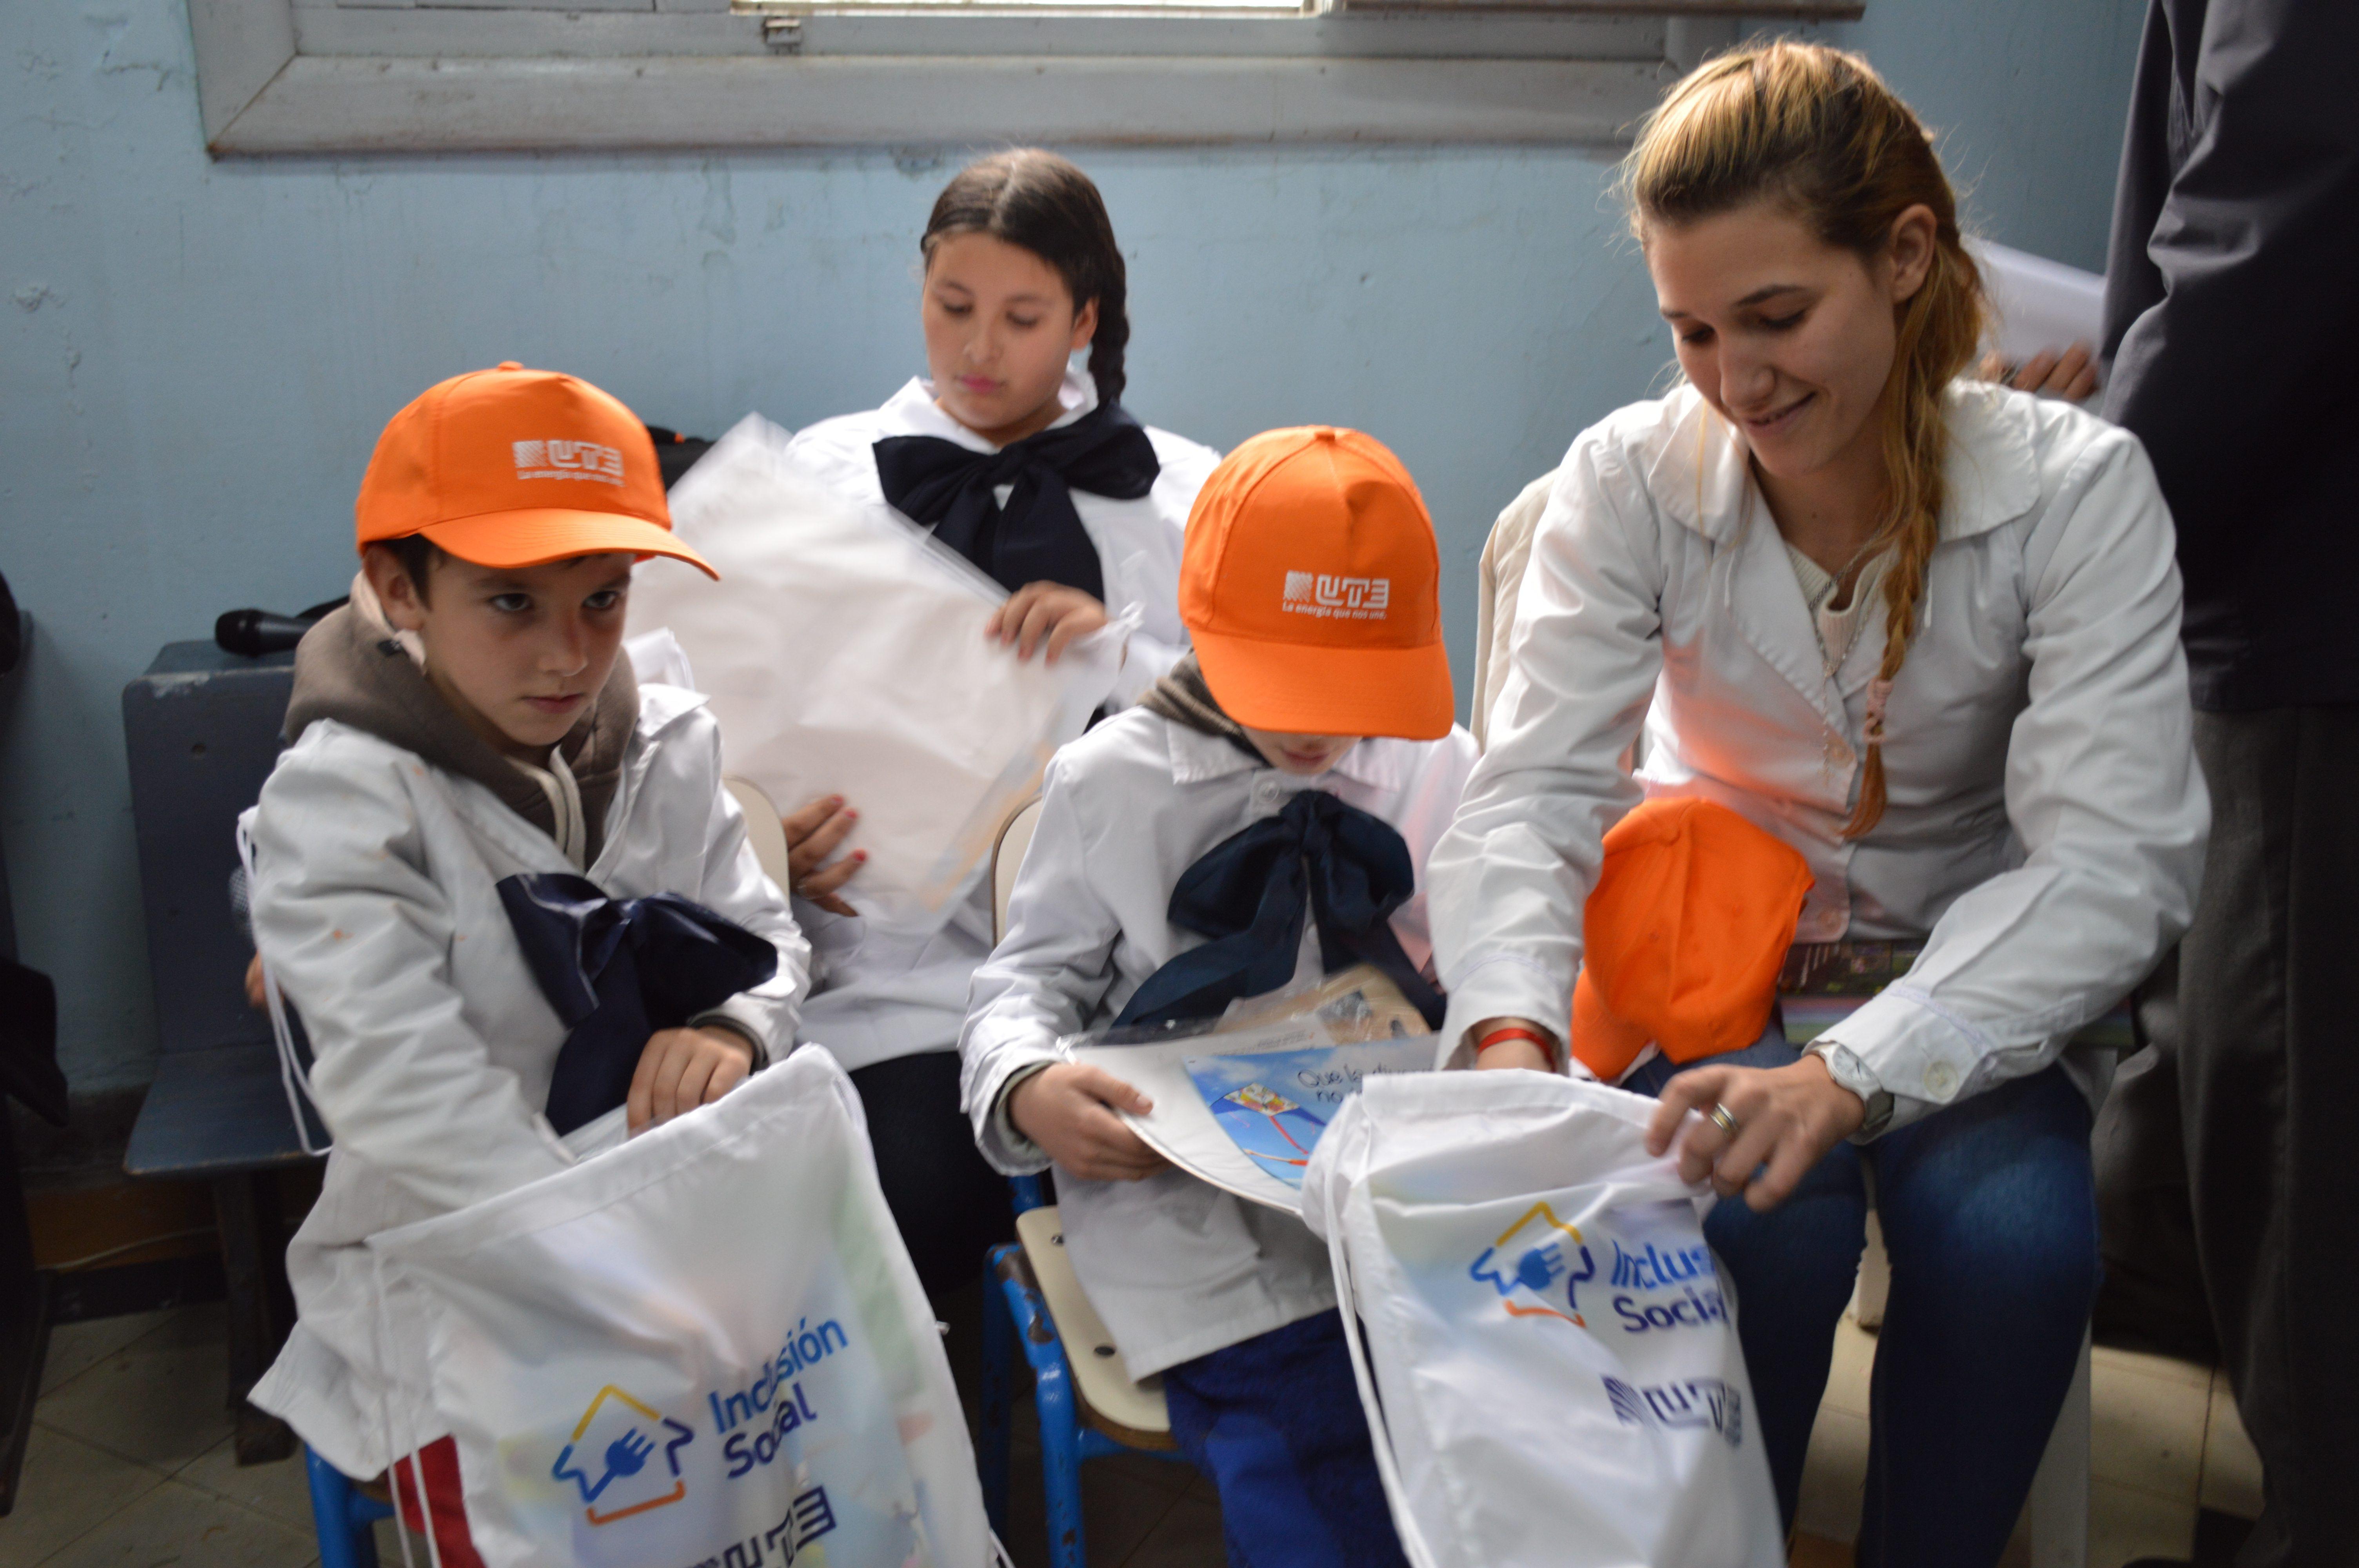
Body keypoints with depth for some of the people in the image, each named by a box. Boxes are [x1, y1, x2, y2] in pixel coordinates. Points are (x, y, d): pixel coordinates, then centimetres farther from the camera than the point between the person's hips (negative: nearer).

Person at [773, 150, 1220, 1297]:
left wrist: (1124, 653, -9)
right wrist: (775, 839, -8)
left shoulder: (1184, 494, 15)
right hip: (904, 945, 0)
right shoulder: (822, 473, 16)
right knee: (918, 1204, -24)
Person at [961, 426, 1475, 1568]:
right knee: (1308, 1463, -29)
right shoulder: (1113, 778, 5)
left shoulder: (1444, 774, 12)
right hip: (1183, 1178, -2)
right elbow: (1030, 977, 8)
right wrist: (1025, 1090, -14)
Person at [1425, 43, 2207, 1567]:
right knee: (1761, 1217, -30)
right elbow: (1535, 792, -16)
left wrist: (1854, 1074, -37)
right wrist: (1512, 1033, -36)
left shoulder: (2078, 489, -15)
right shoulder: (1632, 479, -12)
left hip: (1967, 987, 0)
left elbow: (2112, 862, -21)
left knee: (2013, 1234, -29)